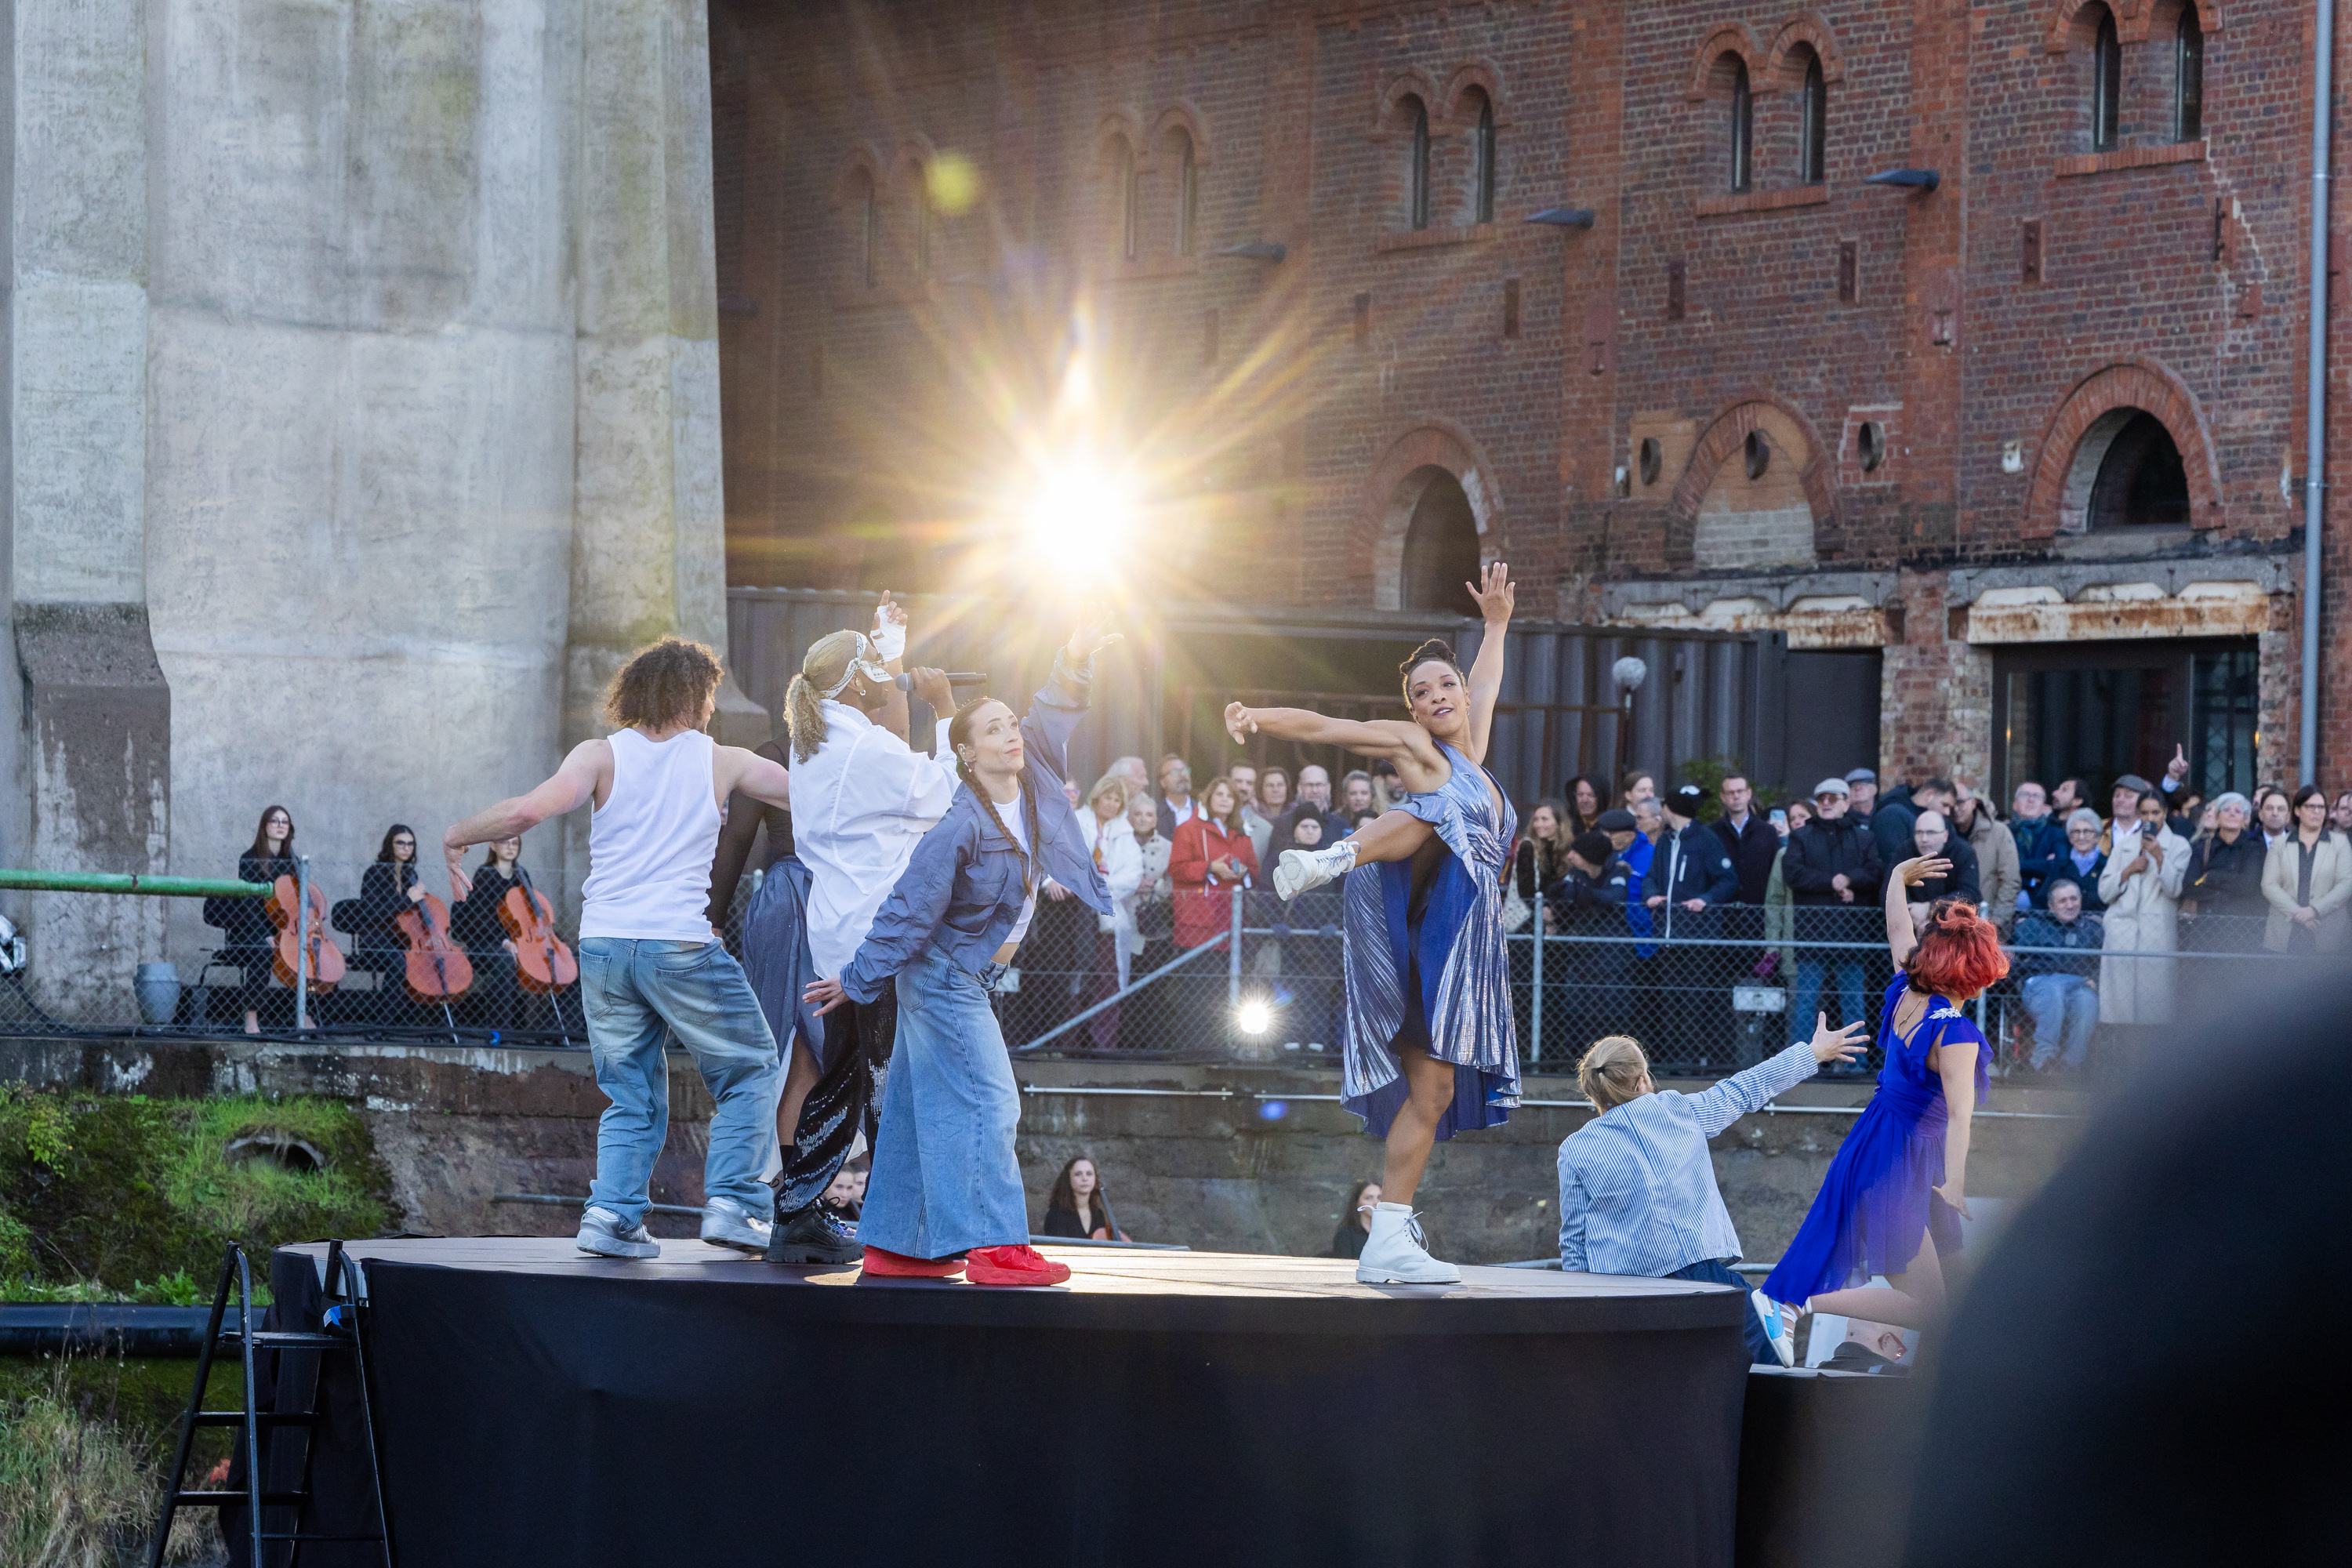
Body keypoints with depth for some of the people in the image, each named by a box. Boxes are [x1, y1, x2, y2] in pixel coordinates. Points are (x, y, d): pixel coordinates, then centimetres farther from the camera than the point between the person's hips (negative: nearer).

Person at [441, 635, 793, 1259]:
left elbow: (528, 811, -11)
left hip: (603, 945, 3)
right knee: (752, 1072, 13)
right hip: (681, 944, -3)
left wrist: (456, 837, 3)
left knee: (632, 1096, 15)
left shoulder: (602, 756, 4)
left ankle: (613, 1213, 0)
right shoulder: (722, 762, 4)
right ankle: (731, 1201, 1)